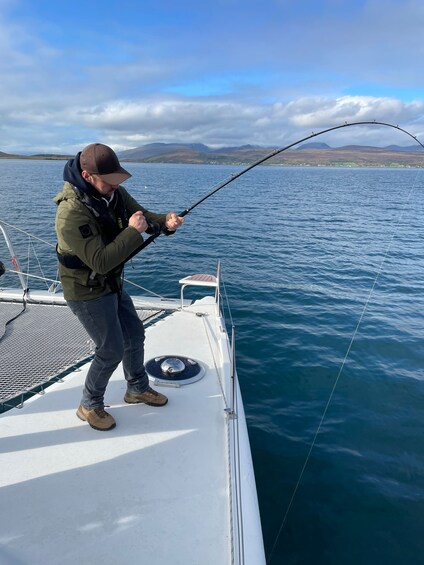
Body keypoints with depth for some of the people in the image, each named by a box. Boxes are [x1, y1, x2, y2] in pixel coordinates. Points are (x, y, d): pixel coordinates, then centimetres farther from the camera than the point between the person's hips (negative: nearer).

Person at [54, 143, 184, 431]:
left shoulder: (116, 193, -6)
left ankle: (138, 388, 41)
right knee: (112, 350, -1)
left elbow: (144, 216, 2)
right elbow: (101, 262, -33)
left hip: (113, 284, 8)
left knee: (134, 334, 18)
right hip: (87, 292, -8)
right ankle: (90, 406, 25)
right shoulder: (72, 213, -30)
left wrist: (165, 221, -19)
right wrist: (133, 231, -29)